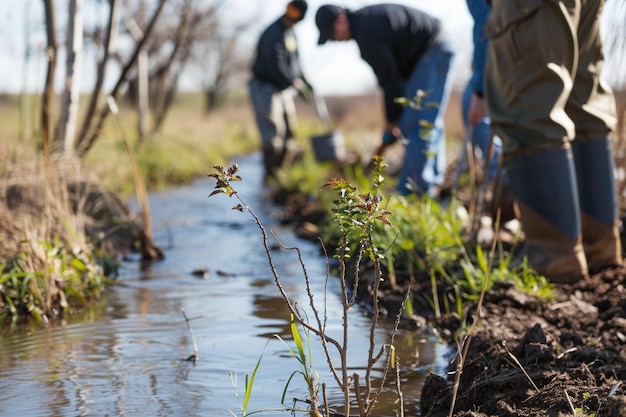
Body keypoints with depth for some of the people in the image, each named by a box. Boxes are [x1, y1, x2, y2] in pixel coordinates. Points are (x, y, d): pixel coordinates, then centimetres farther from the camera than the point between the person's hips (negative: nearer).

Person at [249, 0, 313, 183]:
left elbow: (294, 60, 21)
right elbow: (276, 69, -24)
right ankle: (270, 175, -6)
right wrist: (297, 85, -15)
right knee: (273, 131, -12)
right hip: (265, 87, -10)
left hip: (283, 88, 10)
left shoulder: (289, 31, 9)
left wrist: (303, 80, 11)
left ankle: (278, 171, 20)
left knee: (288, 132, 11)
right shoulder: (273, 34, -21)